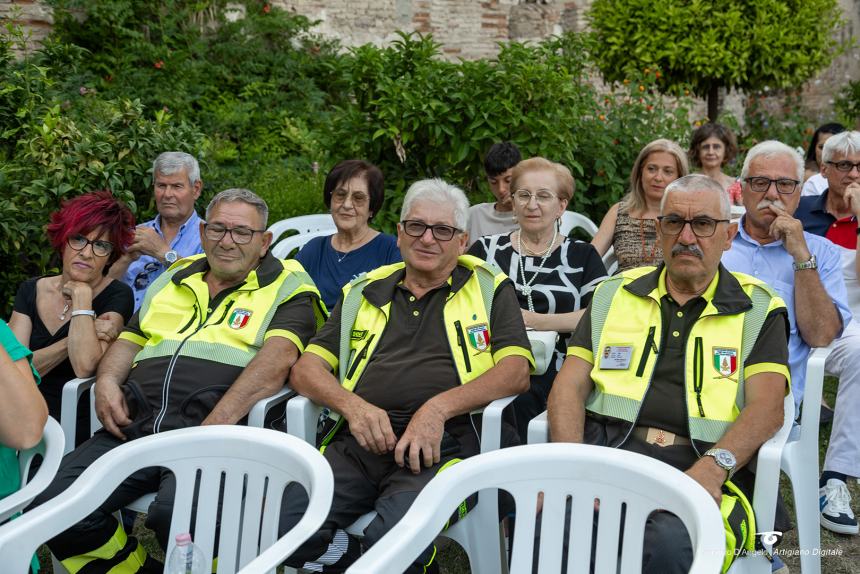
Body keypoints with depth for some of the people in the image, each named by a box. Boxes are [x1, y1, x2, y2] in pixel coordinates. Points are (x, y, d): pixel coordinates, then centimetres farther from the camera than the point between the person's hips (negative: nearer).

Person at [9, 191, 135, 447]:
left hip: (76, 426, -4)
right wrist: (75, 338, -13)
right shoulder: (31, 290, 9)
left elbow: (85, 367, -19)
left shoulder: (116, 296, -4)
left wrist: (81, 295, -10)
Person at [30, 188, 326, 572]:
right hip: (134, 424, 6)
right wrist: (107, 380, 7)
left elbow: (278, 358, -9)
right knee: (53, 507, -18)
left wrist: (214, 426, -21)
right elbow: (129, 340, 31)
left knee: (176, 513, -36)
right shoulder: (175, 279, 28)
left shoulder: (287, 288, 8)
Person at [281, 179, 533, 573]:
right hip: (358, 442, 4)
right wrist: (352, 405, -5)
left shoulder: (490, 289, 16)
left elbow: (517, 371, 3)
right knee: (283, 523, -24)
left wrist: (439, 407, -12)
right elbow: (306, 369, 17)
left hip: (441, 443, -3)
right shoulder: (363, 293, 24)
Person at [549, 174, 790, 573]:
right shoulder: (613, 295, 21)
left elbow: (766, 406, 1)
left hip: (696, 468, -1)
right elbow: (569, 387, 12)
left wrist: (714, 466, -20)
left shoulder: (758, 309, 14)